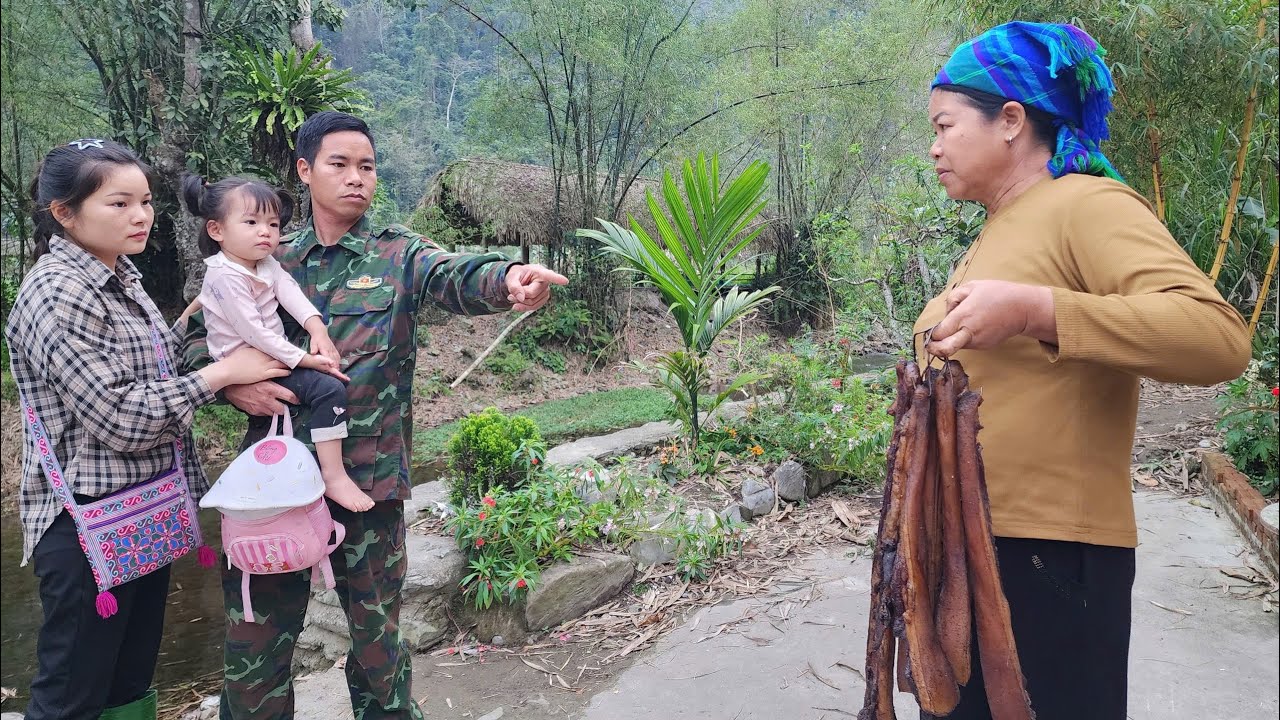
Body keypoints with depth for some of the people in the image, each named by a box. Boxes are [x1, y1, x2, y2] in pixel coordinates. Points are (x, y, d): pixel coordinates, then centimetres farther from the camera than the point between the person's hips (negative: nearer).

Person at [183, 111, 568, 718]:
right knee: (254, 644, 13)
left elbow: (454, 277, -21)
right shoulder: (271, 259, 7)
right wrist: (231, 382, -11)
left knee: (377, 639, 13)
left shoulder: (398, 254, 0)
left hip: (370, 481, -2)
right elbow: (200, 336, 11)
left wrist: (508, 281, -44)